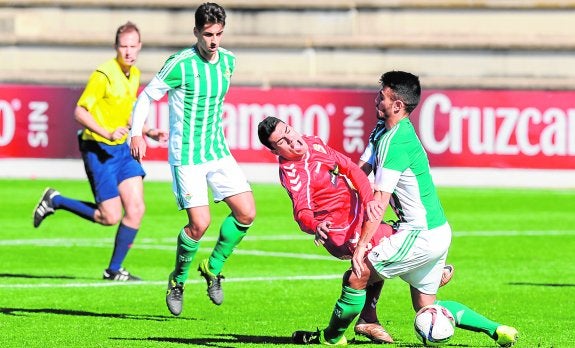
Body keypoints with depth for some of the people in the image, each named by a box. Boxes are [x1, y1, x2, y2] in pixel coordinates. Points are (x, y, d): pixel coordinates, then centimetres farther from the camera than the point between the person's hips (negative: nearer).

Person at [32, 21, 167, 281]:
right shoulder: (104, 74, -17)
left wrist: (148, 132, 13)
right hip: (99, 150, -8)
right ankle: (54, 201, 13)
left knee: (136, 209, -4)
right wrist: (107, 133, -29)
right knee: (110, 217, -8)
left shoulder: (135, 74, 9)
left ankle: (114, 270, 8)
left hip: (123, 149, 8)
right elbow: (80, 112, -18)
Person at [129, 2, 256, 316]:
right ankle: (178, 280, 12)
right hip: (186, 155, -6)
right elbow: (146, 96, -8)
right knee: (200, 223, -13)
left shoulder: (228, 61, 4)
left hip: (217, 150, 6)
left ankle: (213, 267, 17)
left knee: (246, 213, -4)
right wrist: (136, 134, -19)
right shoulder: (180, 64, -15)